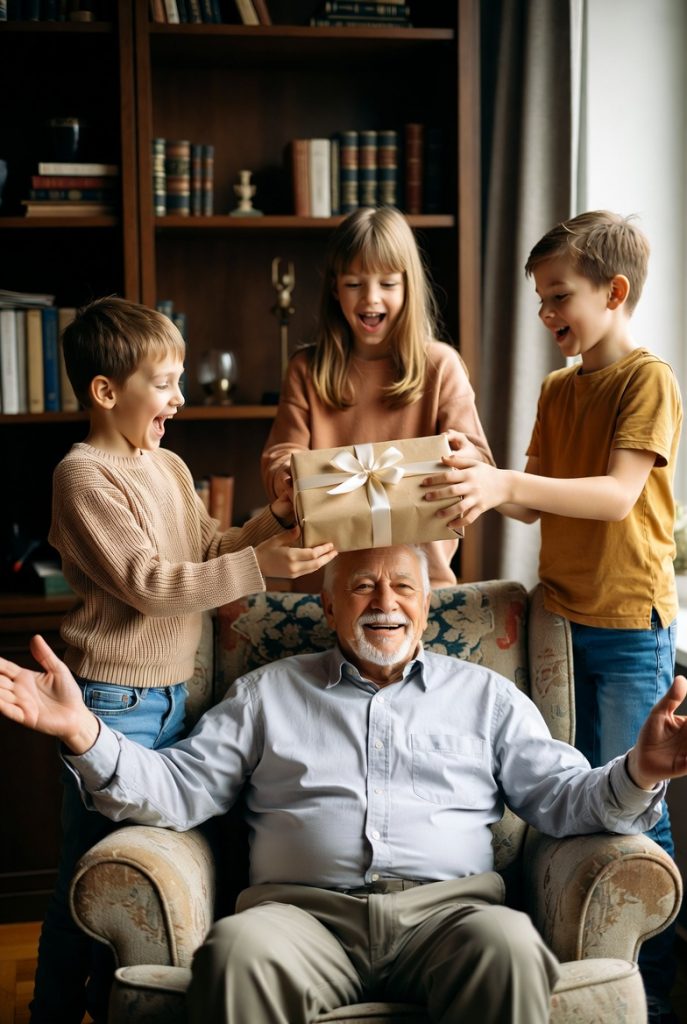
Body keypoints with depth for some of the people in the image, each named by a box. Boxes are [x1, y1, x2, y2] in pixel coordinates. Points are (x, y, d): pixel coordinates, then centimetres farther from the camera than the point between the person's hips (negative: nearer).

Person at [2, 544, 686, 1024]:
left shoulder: (485, 695, 22)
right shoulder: (267, 693, 22)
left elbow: (564, 799, 14)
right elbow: (177, 789, 14)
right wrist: (83, 733, -3)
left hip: (448, 910, 1)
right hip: (305, 911, 0)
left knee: (509, 947, -34)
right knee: (237, 951, -34)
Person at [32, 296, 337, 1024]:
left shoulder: (168, 467, 11)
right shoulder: (83, 477, -15)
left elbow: (210, 550, 15)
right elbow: (149, 584, -22)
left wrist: (274, 520, -2)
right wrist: (259, 566, -25)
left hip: (170, 693, 8)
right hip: (113, 700, -8)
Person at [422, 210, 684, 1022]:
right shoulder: (557, 390, 10)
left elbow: (617, 495, -24)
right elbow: (539, 504, 8)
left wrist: (507, 484, -35)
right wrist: (483, 488, -11)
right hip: (565, 617, 7)